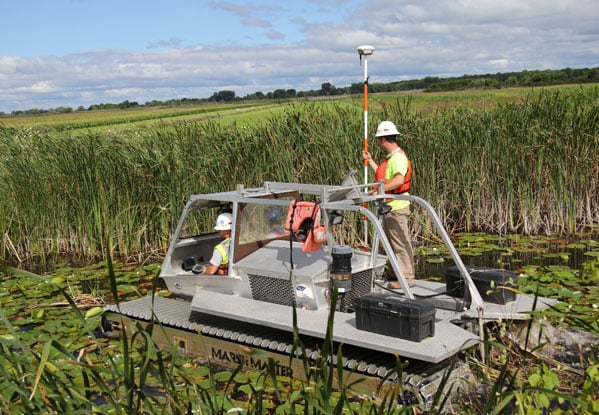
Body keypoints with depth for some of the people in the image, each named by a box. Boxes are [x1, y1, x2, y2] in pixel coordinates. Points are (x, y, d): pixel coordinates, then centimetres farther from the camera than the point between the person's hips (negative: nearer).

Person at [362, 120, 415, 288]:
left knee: (400, 243, -4)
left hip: (396, 207, -11)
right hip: (388, 207, 11)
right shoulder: (391, 157, 16)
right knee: (392, 242, 18)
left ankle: (407, 278, 3)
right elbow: (383, 176, 27)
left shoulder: (398, 157, -18)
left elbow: (399, 180, -33)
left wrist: (379, 189, -32)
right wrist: (370, 160, 32)